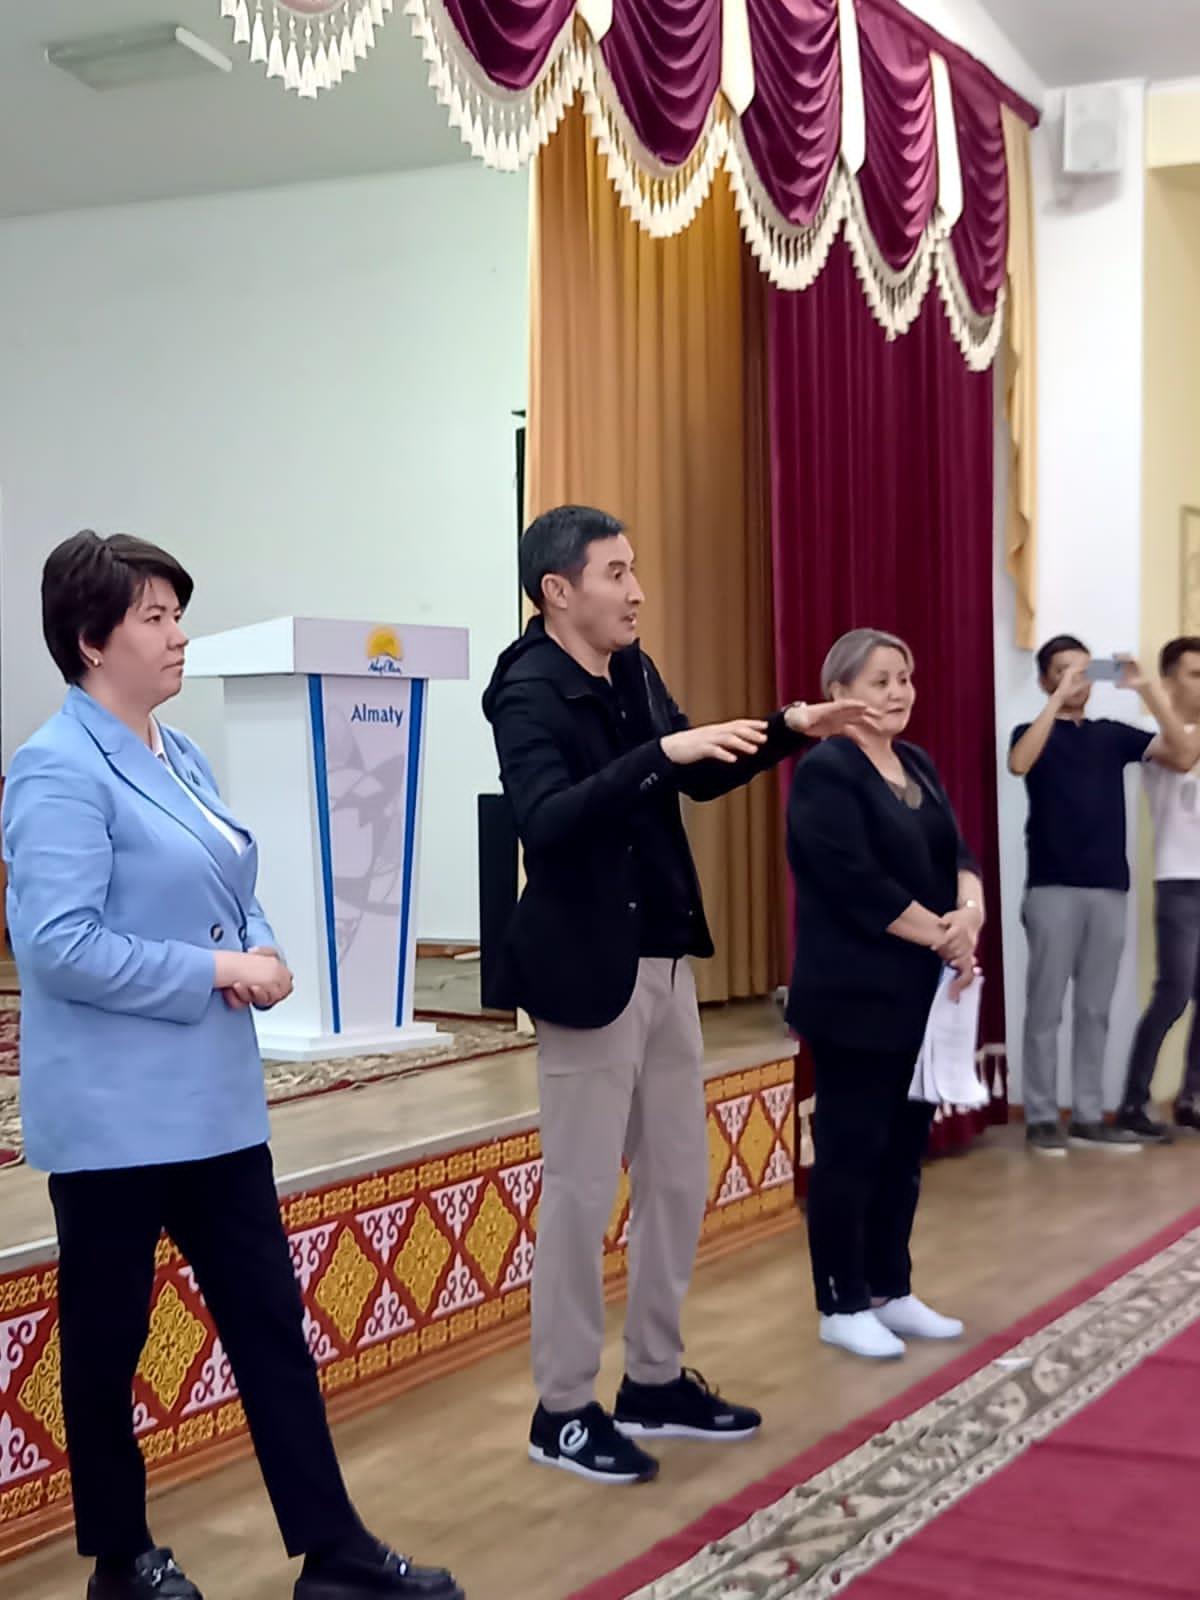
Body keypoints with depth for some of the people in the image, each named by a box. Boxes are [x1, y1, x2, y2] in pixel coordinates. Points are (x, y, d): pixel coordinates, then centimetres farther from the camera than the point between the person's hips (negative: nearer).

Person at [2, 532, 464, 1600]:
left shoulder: (178, 754, 12)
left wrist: (262, 954, -2)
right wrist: (216, 971, -18)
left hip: (212, 1097, 9)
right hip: (114, 1112, -8)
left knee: (271, 1319, 9)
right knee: (109, 1341, 8)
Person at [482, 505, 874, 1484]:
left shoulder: (634, 673, 7)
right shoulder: (529, 692, -15)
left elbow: (699, 781, 20)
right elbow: (548, 820, -31)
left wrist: (789, 731, 7)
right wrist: (664, 750, -35)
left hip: (665, 959, 8)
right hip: (590, 967, -8)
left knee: (680, 1178, 15)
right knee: (582, 1193, 1)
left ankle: (655, 1382, 29)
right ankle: (564, 1411, 14)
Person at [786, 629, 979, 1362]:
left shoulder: (918, 765, 14)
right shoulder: (825, 772, -12)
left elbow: (957, 854, 8)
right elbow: (859, 884, -19)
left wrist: (971, 911, -13)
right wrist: (944, 935, -15)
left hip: (922, 990, 8)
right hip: (856, 994, -8)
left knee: (907, 1143, 13)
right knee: (851, 1147, -1)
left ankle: (892, 1291, 23)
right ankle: (843, 1306, 9)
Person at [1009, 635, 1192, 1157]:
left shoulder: (1112, 734, 13)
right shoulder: (1034, 732, 4)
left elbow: (1178, 751, 0)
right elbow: (1019, 763, -20)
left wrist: (1146, 688, -10)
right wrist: (1059, 696, -23)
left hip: (1109, 888, 4)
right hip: (1053, 887, -4)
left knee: (1095, 1010, 7)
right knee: (1045, 1007, -1)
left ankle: (1088, 1117, 12)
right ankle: (1041, 1118, 3)